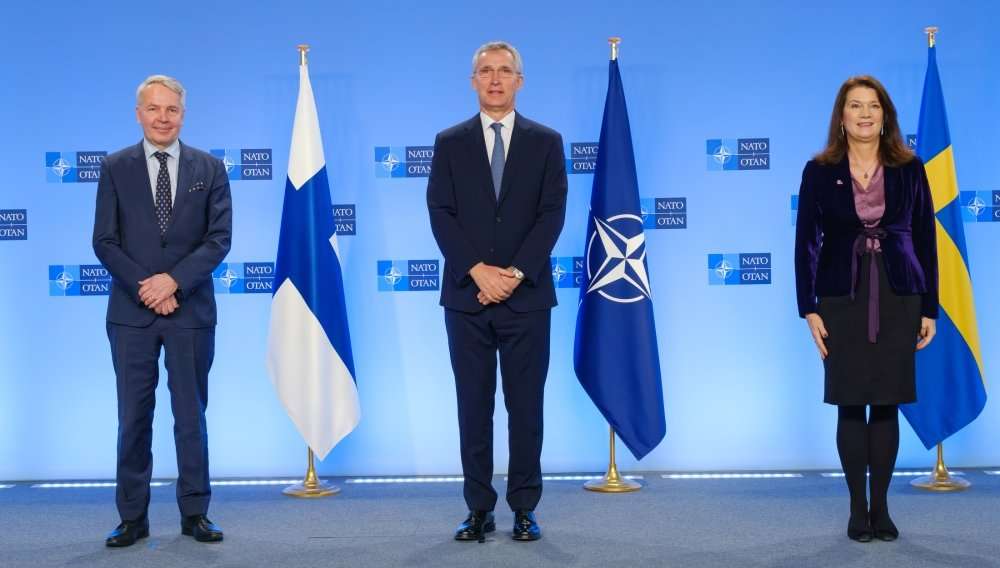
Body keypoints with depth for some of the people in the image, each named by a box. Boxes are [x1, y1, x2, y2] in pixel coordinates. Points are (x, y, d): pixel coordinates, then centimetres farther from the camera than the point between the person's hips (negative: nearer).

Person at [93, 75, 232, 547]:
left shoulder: (209, 169, 5)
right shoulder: (115, 168, 5)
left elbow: (219, 238, -2)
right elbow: (104, 241, 1)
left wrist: (173, 280, -14)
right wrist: (145, 288, -11)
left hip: (191, 310, 0)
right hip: (132, 312, 0)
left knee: (191, 415, 6)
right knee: (133, 417, 4)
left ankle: (195, 513, 13)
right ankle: (133, 517, 11)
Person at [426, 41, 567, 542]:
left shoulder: (546, 142, 6)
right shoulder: (450, 143, 8)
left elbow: (552, 214, -2)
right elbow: (440, 214, 0)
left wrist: (515, 273, -13)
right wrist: (477, 270, -13)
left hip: (527, 294, -1)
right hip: (466, 295, 1)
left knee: (525, 405, 3)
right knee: (474, 405, 4)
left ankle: (524, 509, 12)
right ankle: (479, 509, 11)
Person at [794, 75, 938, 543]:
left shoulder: (909, 169, 4)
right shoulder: (819, 171, 1)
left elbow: (925, 240, 5)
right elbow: (806, 242, 0)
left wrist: (929, 309, 1)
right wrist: (809, 309, -7)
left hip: (898, 298, 1)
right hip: (842, 299, -1)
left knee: (887, 403, 3)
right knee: (850, 404, 1)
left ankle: (881, 506, 14)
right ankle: (858, 508, 11)